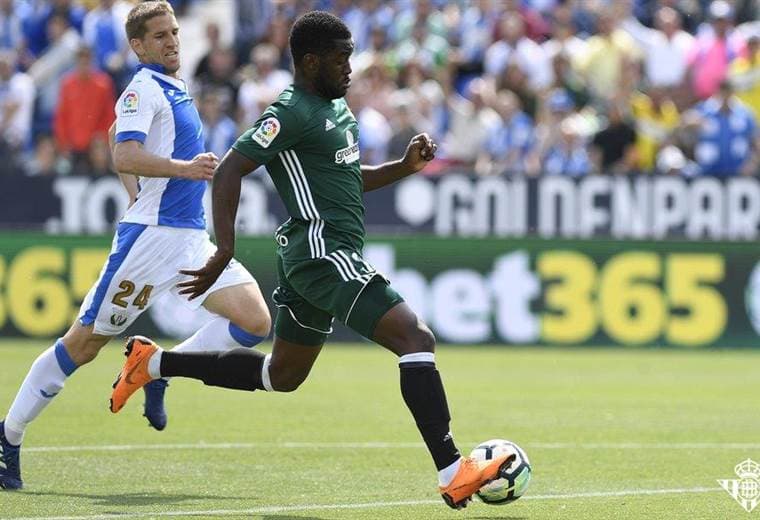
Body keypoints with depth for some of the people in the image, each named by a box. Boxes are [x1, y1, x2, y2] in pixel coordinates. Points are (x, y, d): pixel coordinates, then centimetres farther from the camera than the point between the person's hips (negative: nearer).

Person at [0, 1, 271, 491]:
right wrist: (185, 168, -32)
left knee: (254, 321, -8)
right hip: (152, 234, -8)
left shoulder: (175, 91, 18)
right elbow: (125, 157, -24)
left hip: (192, 238, 8)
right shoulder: (143, 88, -8)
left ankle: (158, 371, 5)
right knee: (84, 342, -3)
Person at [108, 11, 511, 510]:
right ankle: (453, 474, -26)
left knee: (282, 375, 22)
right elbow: (230, 171, -17)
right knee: (416, 338, -19)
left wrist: (405, 166, 12)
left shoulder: (336, 108, 17)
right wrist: (225, 251, -24)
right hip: (326, 255, -11)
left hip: (311, 260, 11)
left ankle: (153, 363, 31)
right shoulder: (292, 113, -13)